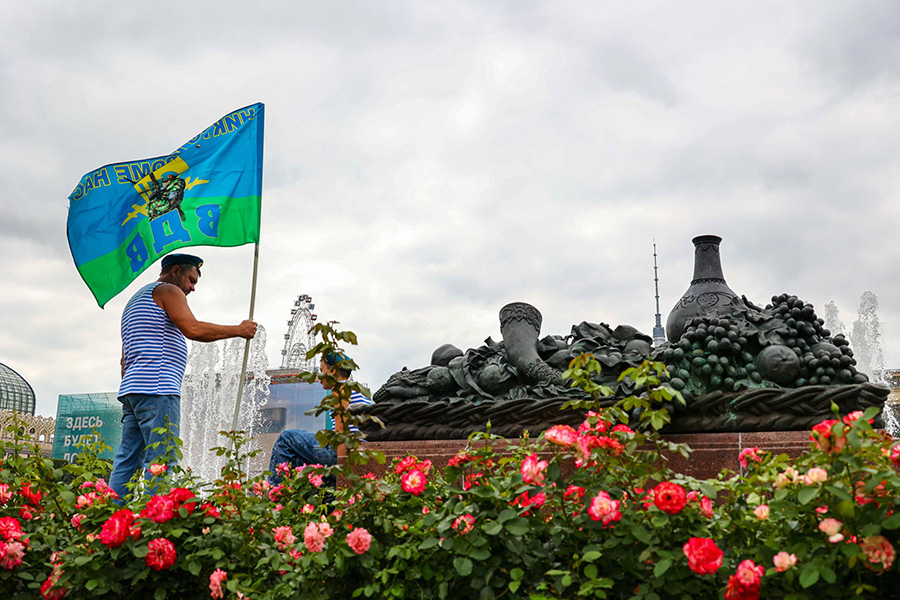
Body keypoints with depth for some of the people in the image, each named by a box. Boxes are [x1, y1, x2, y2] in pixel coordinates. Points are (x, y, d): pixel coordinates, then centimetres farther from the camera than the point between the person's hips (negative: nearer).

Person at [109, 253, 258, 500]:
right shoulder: (168, 290, 1)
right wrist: (239, 330, -6)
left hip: (130, 390, 10)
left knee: (126, 461, 5)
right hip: (157, 389, -10)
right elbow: (193, 329, -15)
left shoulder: (134, 301, 31)